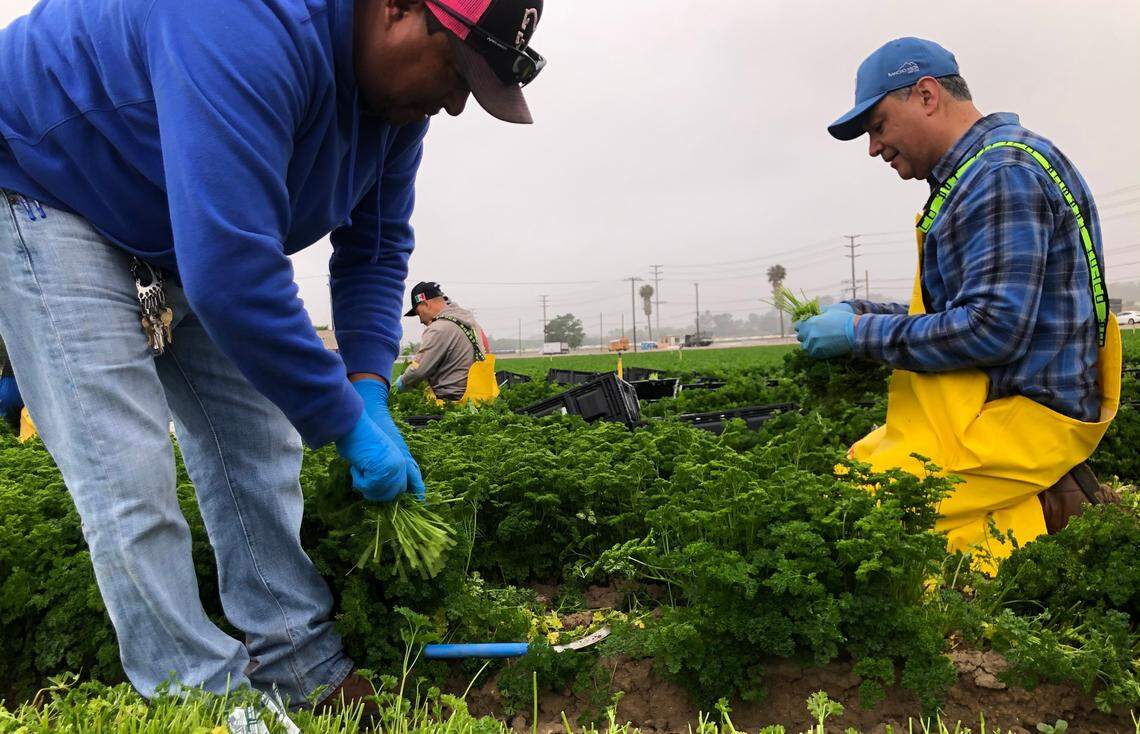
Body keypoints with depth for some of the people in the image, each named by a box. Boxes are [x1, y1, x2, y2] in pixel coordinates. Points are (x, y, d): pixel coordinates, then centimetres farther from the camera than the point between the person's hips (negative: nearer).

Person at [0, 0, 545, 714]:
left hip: (185, 239, 8)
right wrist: (350, 424, -31)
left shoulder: (399, 92, -8)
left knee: (257, 446, 2)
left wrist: (372, 396, -12)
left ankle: (301, 666, 11)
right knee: (130, 478, -14)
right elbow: (229, 271, -42)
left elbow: (376, 250, 0)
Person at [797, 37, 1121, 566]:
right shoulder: (974, 174, 17)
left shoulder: (1002, 172, -15)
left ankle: (1033, 518, -6)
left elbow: (995, 328, -25)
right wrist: (860, 313, 8)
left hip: (1020, 417, -10)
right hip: (991, 404, 11)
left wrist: (861, 334, -16)